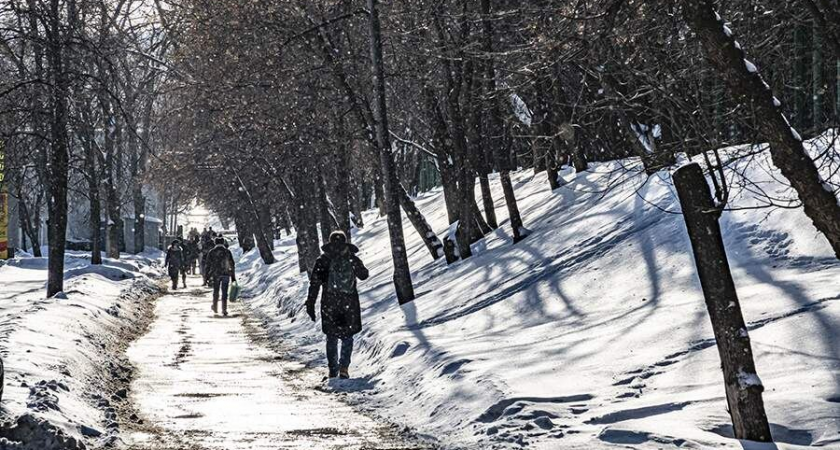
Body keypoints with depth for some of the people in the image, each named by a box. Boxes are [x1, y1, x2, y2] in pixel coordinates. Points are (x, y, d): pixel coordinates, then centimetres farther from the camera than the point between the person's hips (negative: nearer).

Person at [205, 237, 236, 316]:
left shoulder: (211, 253, 0)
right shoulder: (227, 252, 2)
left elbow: (208, 265, -1)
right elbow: (232, 265, 3)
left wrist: (207, 276, 4)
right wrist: (233, 277, 8)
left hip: (215, 275, 0)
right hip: (226, 274, 0)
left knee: (216, 292, 17)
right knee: (224, 293, 3)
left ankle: (215, 308, 26)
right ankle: (224, 310, -3)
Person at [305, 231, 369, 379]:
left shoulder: (323, 260, -2)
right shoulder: (353, 259, -1)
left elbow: (314, 283, -5)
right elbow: (364, 275, 14)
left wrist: (310, 304, -1)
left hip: (329, 303, 0)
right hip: (349, 303, 0)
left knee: (331, 338, 11)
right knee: (347, 336, 11)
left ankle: (333, 371, 7)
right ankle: (344, 367, -5)